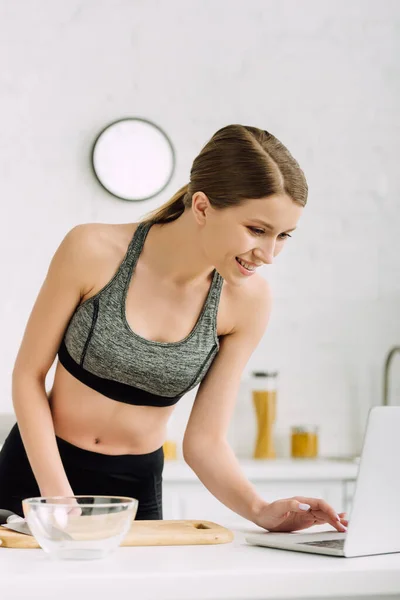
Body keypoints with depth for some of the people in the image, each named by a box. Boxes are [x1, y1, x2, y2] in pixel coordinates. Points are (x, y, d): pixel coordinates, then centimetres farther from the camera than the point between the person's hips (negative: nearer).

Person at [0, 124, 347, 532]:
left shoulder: (247, 300, -10)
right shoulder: (93, 251, -17)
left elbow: (204, 440, -6)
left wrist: (260, 510, -23)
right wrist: (56, 491, -16)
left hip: (137, 487, 2)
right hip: (36, 472, -2)